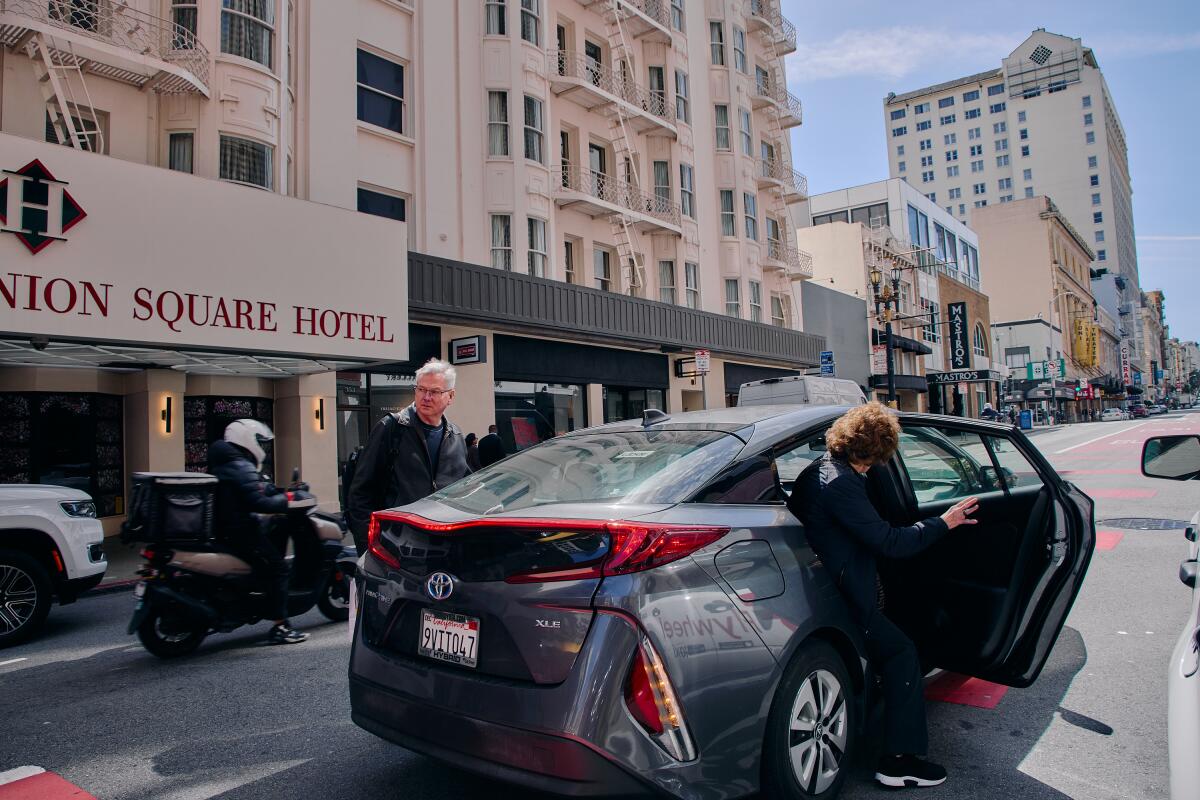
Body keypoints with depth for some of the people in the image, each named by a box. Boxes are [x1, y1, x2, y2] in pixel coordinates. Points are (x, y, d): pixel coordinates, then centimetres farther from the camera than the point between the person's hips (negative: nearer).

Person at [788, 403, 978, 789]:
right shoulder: (841, 483, -25)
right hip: (841, 598, -10)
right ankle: (899, 759, 7)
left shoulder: (817, 470, 7)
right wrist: (943, 523, -10)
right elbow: (890, 542, -22)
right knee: (902, 654, 3)